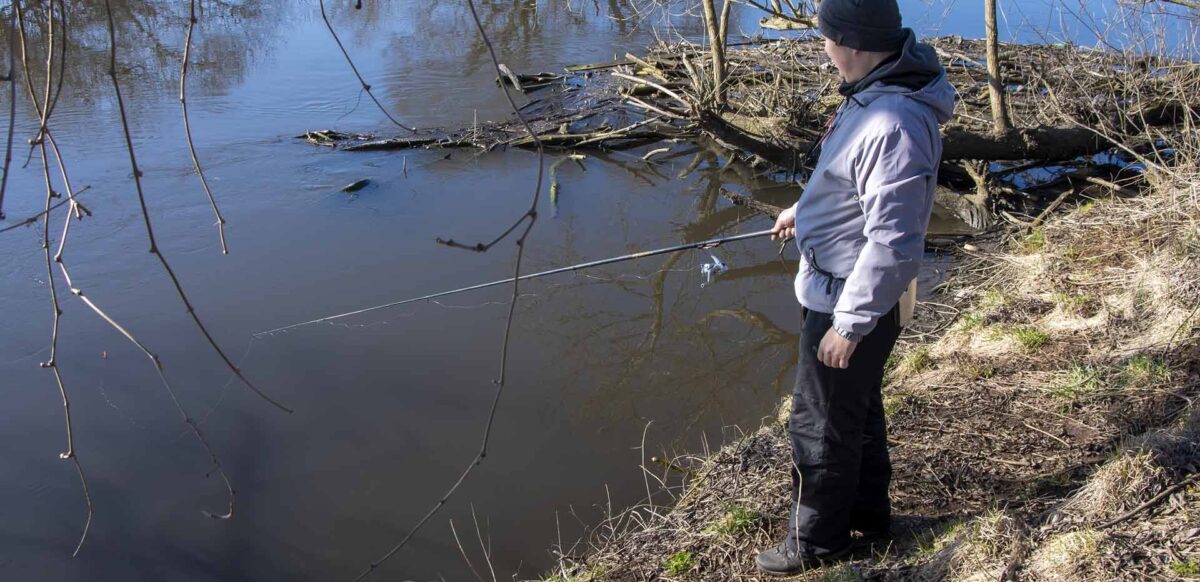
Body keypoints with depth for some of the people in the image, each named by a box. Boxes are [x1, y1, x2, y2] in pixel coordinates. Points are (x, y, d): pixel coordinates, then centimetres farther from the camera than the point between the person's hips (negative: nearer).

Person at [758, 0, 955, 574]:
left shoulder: (894, 125, -32)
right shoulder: (873, 92, 2)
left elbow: (894, 242, -31)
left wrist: (850, 323, -24)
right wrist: (803, 210, 30)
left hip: (850, 301, -10)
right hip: (840, 289, 10)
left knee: (820, 423, 7)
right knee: (856, 407, 25)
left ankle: (815, 542, 26)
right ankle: (866, 511, 44)